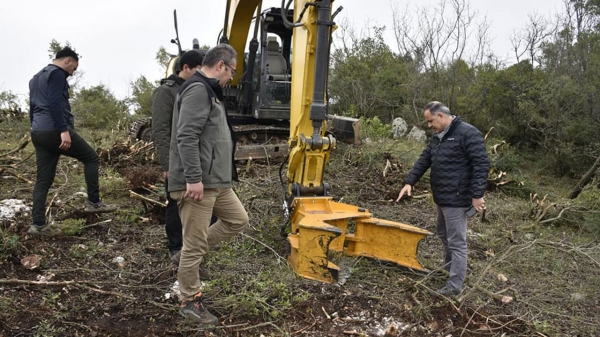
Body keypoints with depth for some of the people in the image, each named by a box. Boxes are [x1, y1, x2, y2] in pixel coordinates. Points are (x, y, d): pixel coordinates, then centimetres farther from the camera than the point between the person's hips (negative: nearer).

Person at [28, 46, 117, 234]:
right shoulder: (57, 73, -4)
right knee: (91, 157, 6)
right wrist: (64, 130, -24)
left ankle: (38, 224, 6)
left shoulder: (36, 78, 26)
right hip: (55, 131, -9)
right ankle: (94, 202, 4)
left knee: (43, 180, 8)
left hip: (37, 133, 9)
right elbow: (54, 103, -18)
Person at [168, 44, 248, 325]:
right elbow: (186, 137, -23)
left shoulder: (209, 91, 20)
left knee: (238, 220, 18)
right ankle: (190, 302, 14)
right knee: (194, 244, 0)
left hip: (216, 181, 10)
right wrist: (194, 178, -26)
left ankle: (192, 252, 25)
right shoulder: (198, 90, -14)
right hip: (198, 183, -10)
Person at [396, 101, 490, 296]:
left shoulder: (468, 133, -16)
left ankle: (455, 285, 9)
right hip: (441, 197, 9)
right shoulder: (437, 136, 12)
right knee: (443, 235, 23)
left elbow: (481, 165, -19)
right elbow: (424, 160, 14)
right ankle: (448, 269, 42)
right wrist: (409, 182, 4)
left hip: (456, 199, -9)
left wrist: (477, 195, -21)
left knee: (456, 242, -1)